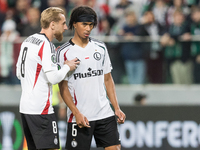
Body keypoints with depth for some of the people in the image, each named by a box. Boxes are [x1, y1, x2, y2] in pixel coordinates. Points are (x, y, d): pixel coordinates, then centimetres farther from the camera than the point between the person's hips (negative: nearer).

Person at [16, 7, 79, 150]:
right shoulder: (46, 45, -14)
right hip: (41, 109, -9)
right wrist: (67, 66, -2)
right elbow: (54, 78, -20)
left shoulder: (27, 41, 14)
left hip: (25, 106, 9)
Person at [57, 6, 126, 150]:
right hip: (79, 117, -4)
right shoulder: (64, 52, -3)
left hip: (105, 114, 4)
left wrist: (117, 108, 7)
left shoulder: (100, 47, 10)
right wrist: (77, 113, -14)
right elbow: (63, 87, -5)